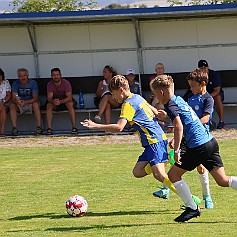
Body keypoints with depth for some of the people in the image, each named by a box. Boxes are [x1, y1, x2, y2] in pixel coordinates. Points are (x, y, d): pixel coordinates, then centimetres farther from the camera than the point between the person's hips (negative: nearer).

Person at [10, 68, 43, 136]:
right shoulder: (16, 83, -4)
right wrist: (17, 101, -37)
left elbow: (35, 98, -17)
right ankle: (14, 128, -30)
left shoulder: (32, 83, -9)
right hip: (19, 106, 2)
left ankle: (39, 127, -34)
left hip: (31, 103, -2)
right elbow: (13, 98, -12)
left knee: (36, 104, -34)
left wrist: (25, 102, -35)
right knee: (12, 105, -27)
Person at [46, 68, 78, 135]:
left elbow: (69, 97, -28)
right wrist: (53, 101, -46)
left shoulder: (66, 83, -20)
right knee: (49, 105, -28)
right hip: (55, 102, 2)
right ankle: (49, 128, -32)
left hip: (66, 101, -2)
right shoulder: (50, 84, -13)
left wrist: (60, 101, -46)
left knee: (70, 104, -35)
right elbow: (49, 98, -20)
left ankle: (74, 127, -37)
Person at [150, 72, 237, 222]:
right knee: (223, 180, 7)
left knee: (173, 175, 5)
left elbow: (179, 126, -24)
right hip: (211, 142, 9)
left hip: (198, 147, -9)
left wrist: (176, 150, -23)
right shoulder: (179, 100, 17)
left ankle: (192, 208, 8)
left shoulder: (171, 105, -9)